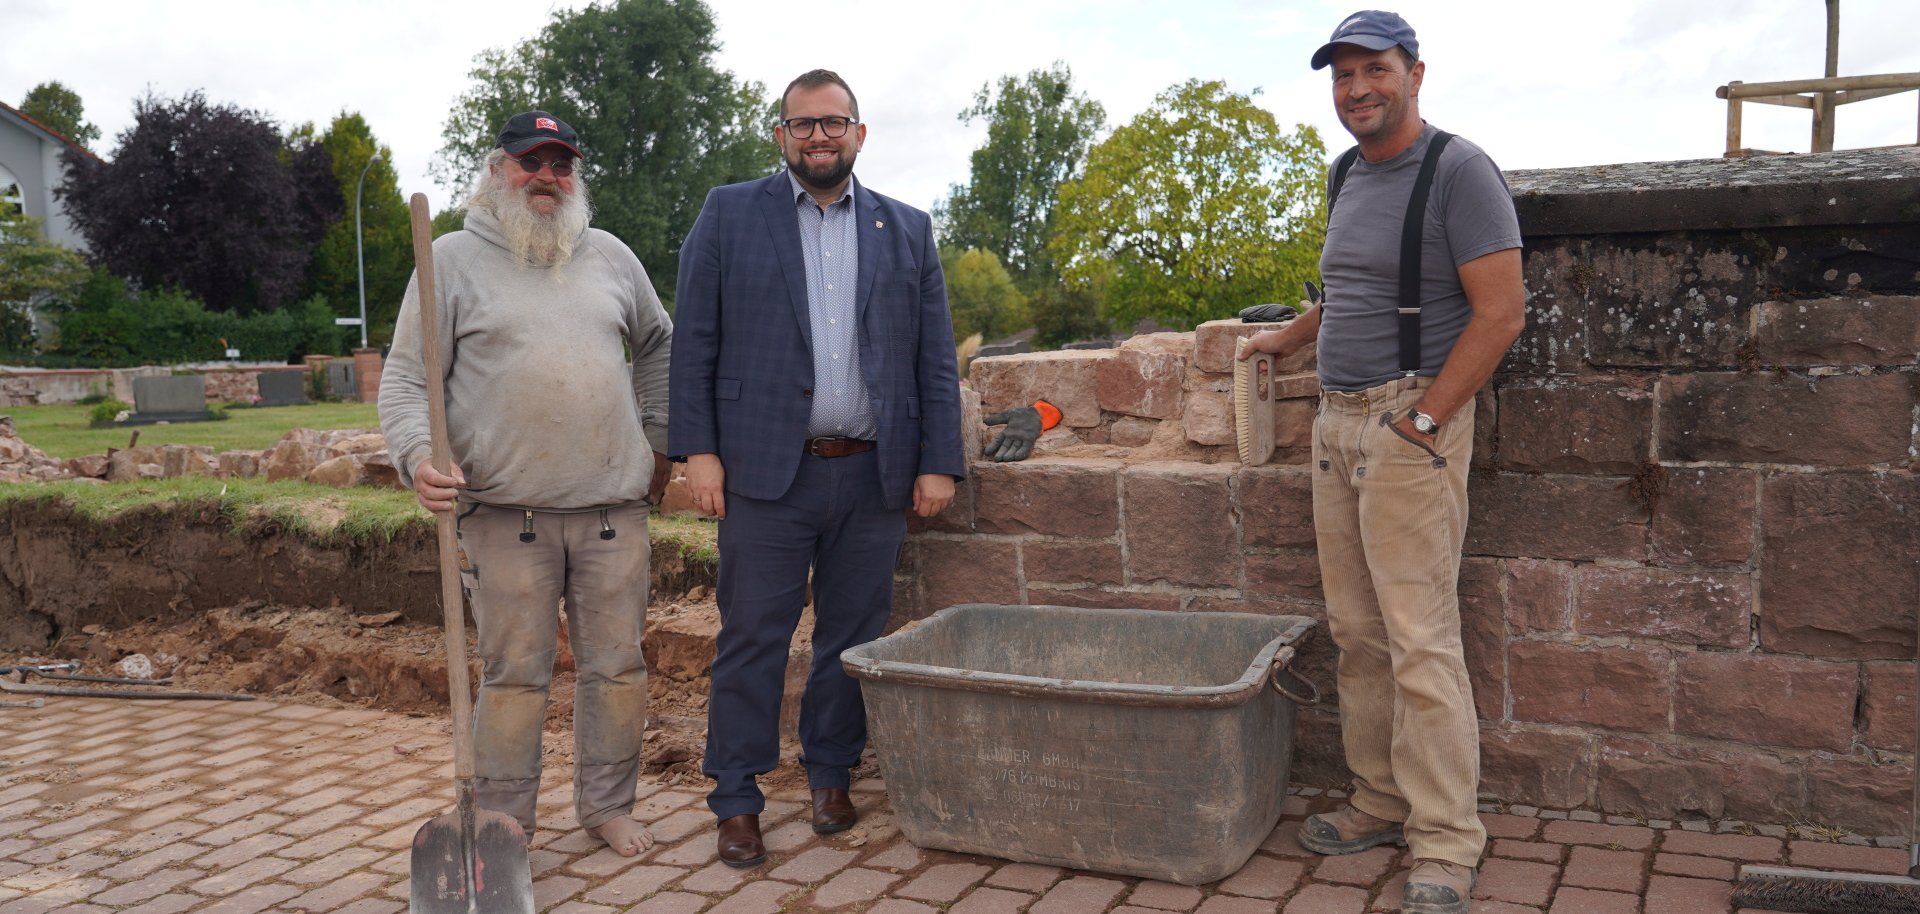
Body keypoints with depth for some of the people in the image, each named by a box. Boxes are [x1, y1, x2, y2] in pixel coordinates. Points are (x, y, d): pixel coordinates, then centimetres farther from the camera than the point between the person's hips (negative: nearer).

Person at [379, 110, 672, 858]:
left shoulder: (610, 257, 13)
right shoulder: (455, 259, 3)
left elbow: (657, 346, 25)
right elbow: (406, 378, -1)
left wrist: (660, 440, 20)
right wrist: (417, 456, -18)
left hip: (614, 505, 3)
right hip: (506, 513, -3)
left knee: (617, 665, 8)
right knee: (513, 675, 2)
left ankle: (608, 806, 24)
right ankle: (502, 825, 16)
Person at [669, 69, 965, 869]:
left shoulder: (907, 230, 11)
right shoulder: (728, 214, 6)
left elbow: (935, 359, 9)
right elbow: (693, 342, 2)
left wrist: (939, 463, 2)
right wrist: (697, 449, -6)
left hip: (874, 474, 2)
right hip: (766, 470, -2)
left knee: (853, 639, 10)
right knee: (751, 642, 2)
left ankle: (831, 777, 26)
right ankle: (736, 802, 13)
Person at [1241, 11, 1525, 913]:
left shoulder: (1458, 170, -9)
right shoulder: (1345, 176, 16)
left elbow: (1499, 311, -14)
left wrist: (1423, 422, -16)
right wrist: (1284, 338, 40)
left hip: (1411, 423, -8)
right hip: (1336, 420, 8)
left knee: (1420, 641, -9)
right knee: (1356, 633, 9)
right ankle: (1381, 803, 19)